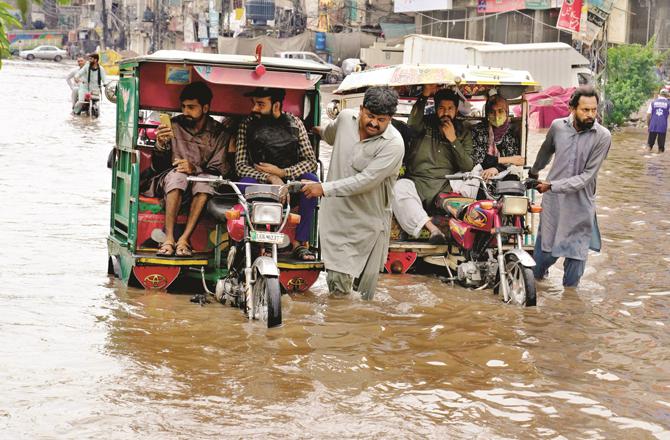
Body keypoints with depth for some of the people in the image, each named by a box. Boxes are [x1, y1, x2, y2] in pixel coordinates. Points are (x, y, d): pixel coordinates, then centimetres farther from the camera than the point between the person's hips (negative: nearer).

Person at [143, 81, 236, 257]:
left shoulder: (220, 133, 3)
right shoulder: (174, 125, 5)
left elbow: (218, 171, -7)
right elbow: (158, 165, 3)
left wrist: (195, 169, -26)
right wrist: (160, 144, -19)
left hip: (200, 178, 0)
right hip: (170, 182, 0)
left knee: (204, 182, -35)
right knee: (177, 175, -34)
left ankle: (184, 239, -34)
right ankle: (169, 239, -37)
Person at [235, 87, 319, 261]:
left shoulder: (294, 123, 1)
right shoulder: (247, 125, 0)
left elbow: (311, 161, -3)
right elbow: (240, 165, -8)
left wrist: (282, 173, -18)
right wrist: (271, 178, -23)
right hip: (262, 183, -1)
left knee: (311, 180, -29)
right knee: (247, 183, -33)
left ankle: (300, 242, -24)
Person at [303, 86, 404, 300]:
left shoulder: (393, 144, -17)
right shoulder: (346, 117, -1)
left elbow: (367, 180, -25)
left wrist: (325, 188, -26)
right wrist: (321, 131, 49)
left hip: (369, 221, -3)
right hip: (337, 216, 3)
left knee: (364, 294, 3)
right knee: (337, 283, -7)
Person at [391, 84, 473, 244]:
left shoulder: (463, 133, 15)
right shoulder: (426, 123, 13)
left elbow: (468, 167, 5)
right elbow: (412, 124, -13)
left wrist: (453, 140, -3)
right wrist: (424, 96, -20)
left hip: (445, 187, 0)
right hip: (417, 181, 0)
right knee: (399, 187, -36)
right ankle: (432, 228, -47)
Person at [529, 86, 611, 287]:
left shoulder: (602, 137, -13)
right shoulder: (558, 126, -4)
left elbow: (587, 176, -16)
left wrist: (554, 185, -22)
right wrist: (534, 172, 35)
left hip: (580, 205, -2)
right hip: (553, 202, 2)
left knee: (576, 256, 4)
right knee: (545, 252, 9)